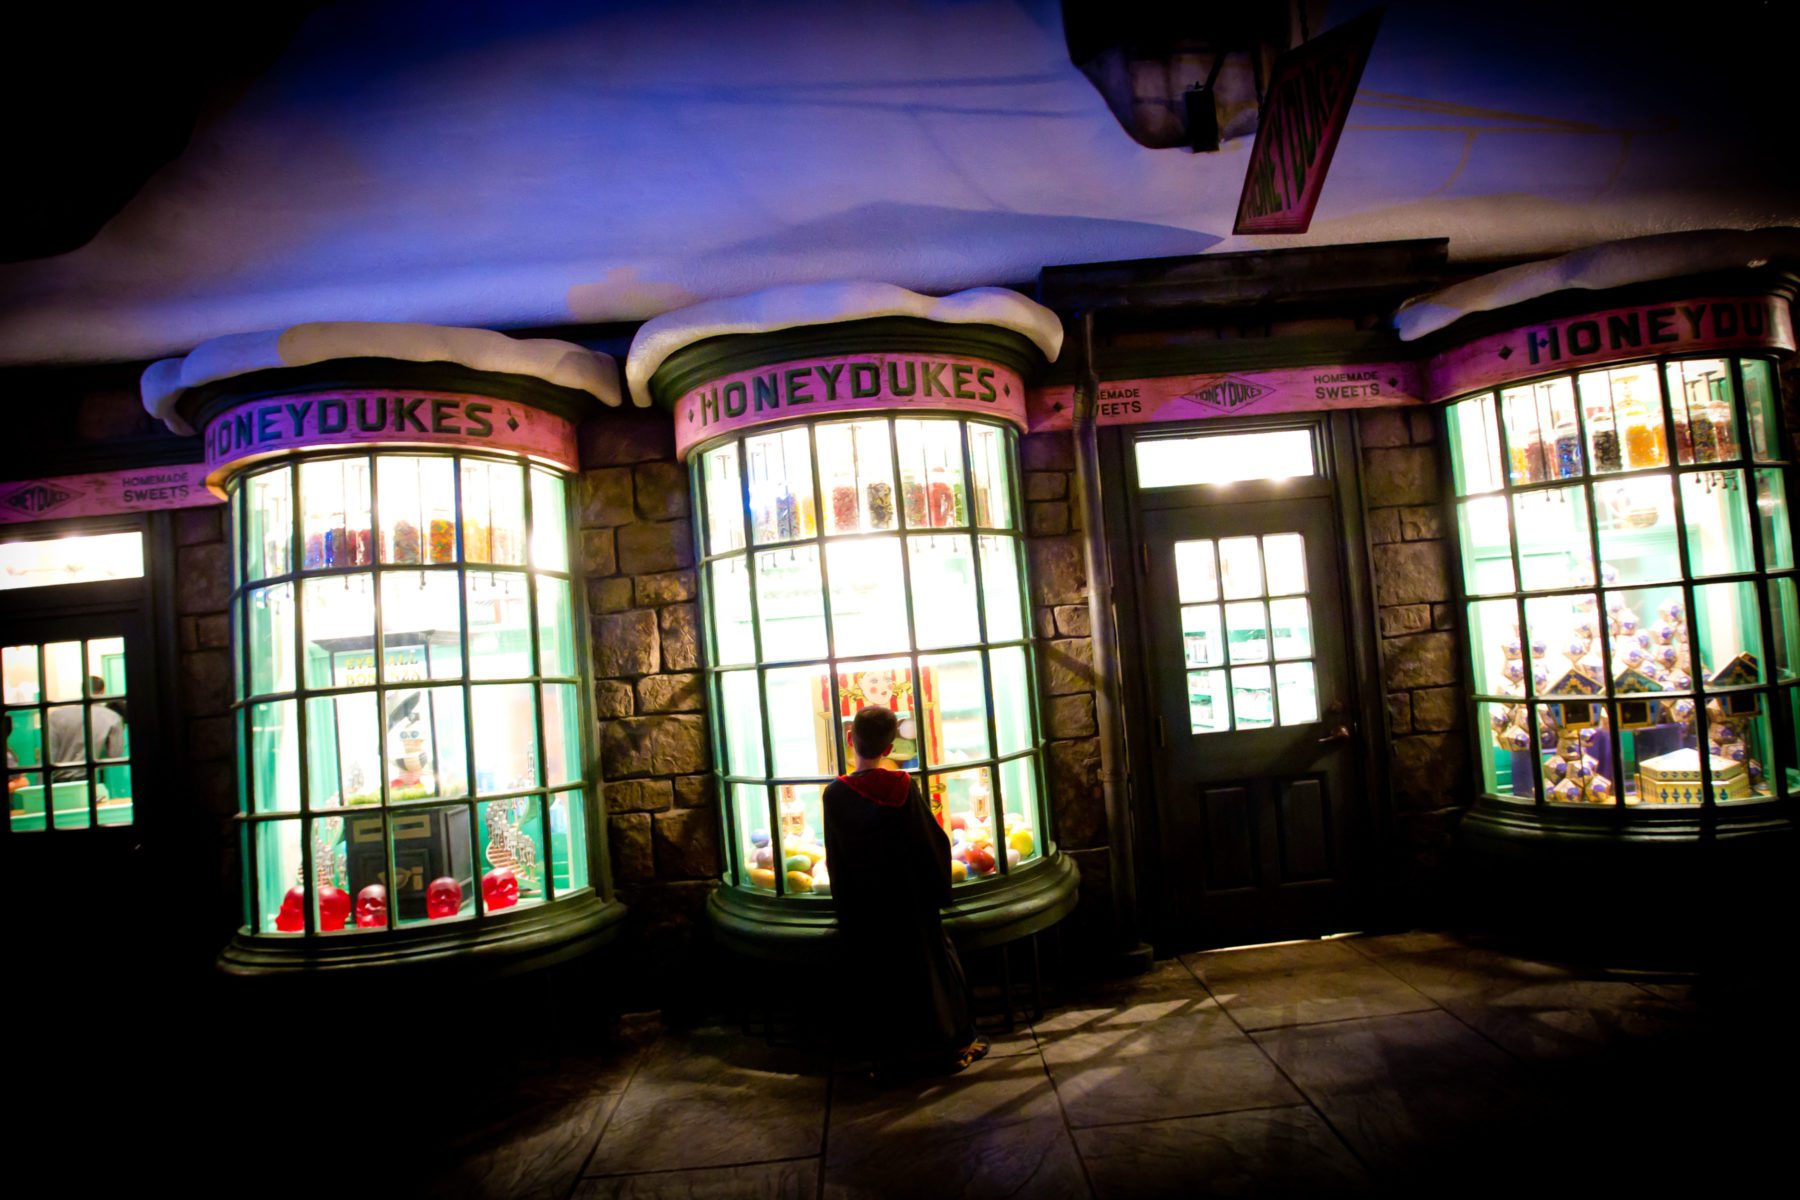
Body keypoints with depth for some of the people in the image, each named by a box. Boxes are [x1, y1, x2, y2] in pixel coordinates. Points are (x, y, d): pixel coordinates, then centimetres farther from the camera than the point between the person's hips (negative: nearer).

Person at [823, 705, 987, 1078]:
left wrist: (848, 909, 7)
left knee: (877, 981, 13)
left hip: (862, 911, 0)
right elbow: (935, 842, -8)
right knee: (931, 968, 16)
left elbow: (836, 860, -5)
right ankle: (956, 1044, 26)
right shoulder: (903, 787, -13)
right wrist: (938, 888, 8)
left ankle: (890, 1055, 21)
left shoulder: (835, 795, -13)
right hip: (911, 904, 1)